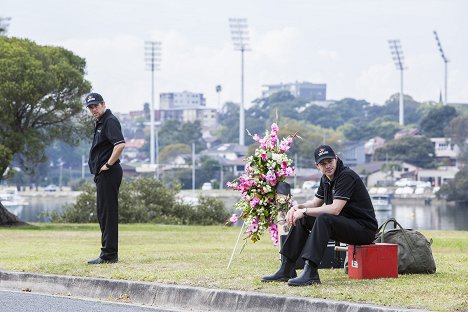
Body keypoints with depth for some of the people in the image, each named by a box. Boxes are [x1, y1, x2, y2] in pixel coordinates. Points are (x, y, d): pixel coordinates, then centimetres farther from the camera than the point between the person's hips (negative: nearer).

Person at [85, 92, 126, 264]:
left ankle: (109, 255, -8)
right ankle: (109, 254, 19)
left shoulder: (110, 121, -13)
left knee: (108, 213, -9)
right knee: (103, 213, 14)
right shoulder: (99, 122, 19)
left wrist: (108, 164, -20)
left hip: (108, 173, -11)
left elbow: (120, 144, -27)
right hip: (103, 174, 11)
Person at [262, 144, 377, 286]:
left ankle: (310, 273, -39)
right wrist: (298, 207, -1)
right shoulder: (326, 179, 9)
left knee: (323, 219, -32)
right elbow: (315, 203, 20)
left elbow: (335, 209, -27)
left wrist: (304, 211, -20)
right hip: (344, 223, 10)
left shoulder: (346, 176, -19)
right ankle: (286, 270, -1)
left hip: (364, 228, -9)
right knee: (302, 219, 2)